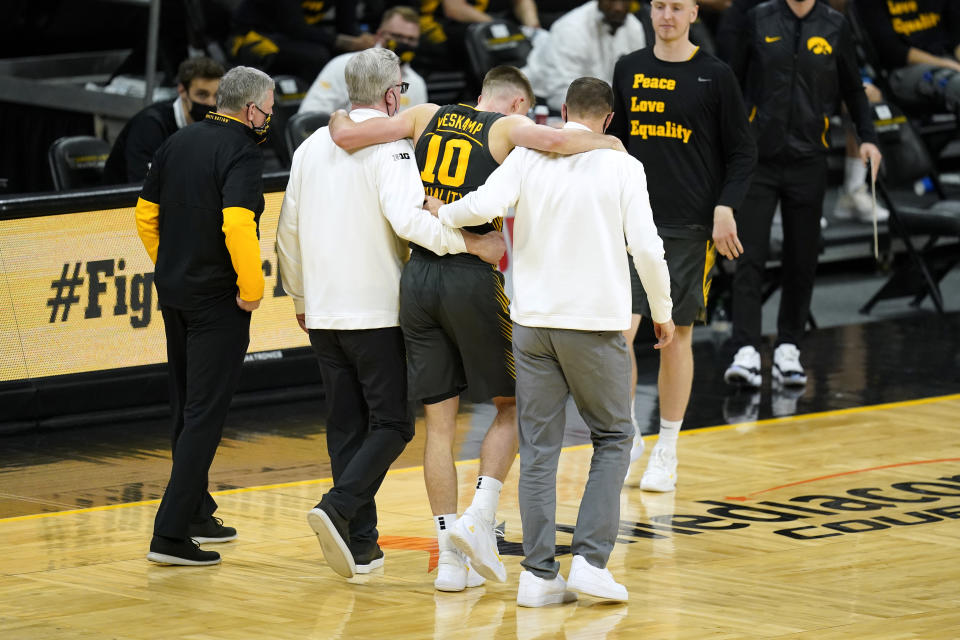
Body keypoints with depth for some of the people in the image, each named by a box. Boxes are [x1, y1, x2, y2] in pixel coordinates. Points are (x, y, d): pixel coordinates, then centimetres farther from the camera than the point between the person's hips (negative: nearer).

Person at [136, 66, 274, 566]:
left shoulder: (177, 144, 9)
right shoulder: (241, 152, -15)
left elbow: (145, 213, 13)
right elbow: (237, 223, -28)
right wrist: (251, 287, -18)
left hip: (173, 293, 8)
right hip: (217, 299, -8)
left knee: (187, 408, 20)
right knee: (205, 413, -6)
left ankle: (196, 512, 32)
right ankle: (171, 533, -12)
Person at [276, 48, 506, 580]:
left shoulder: (312, 147, 11)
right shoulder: (390, 146, -10)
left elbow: (288, 231, 16)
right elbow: (406, 218, -25)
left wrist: (300, 298, 27)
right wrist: (472, 244, -23)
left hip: (323, 313, 6)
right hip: (377, 310, -6)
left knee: (346, 426, 10)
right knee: (391, 422, 1)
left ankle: (360, 543, 9)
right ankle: (338, 508, -19)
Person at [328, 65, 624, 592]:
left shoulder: (427, 117, 12)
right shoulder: (509, 128, 1)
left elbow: (347, 137, 5)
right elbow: (552, 140, -19)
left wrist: (338, 120, 28)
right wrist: (604, 143, 0)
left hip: (419, 275, 4)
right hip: (473, 276, -4)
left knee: (439, 422, 7)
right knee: (512, 405, 14)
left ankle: (449, 558, 5)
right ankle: (479, 518, -4)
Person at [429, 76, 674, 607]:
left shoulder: (528, 156, 1)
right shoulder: (622, 166, -1)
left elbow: (485, 206, -15)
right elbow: (647, 249, -6)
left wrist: (438, 215, 5)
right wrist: (662, 313, 8)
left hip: (533, 322, 2)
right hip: (597, 322, -2)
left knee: (539, 449, 6)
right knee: (612, 439, 12)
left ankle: (539, 574, 2)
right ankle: (589, 559, -2)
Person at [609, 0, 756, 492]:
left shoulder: (715, 76, -1)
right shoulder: (629, 70, 8)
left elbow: (742, 153, 2)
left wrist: (726, 207, -10)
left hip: (691, 228, -2)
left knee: (677, 336, 5)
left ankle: (666, 451, 16)